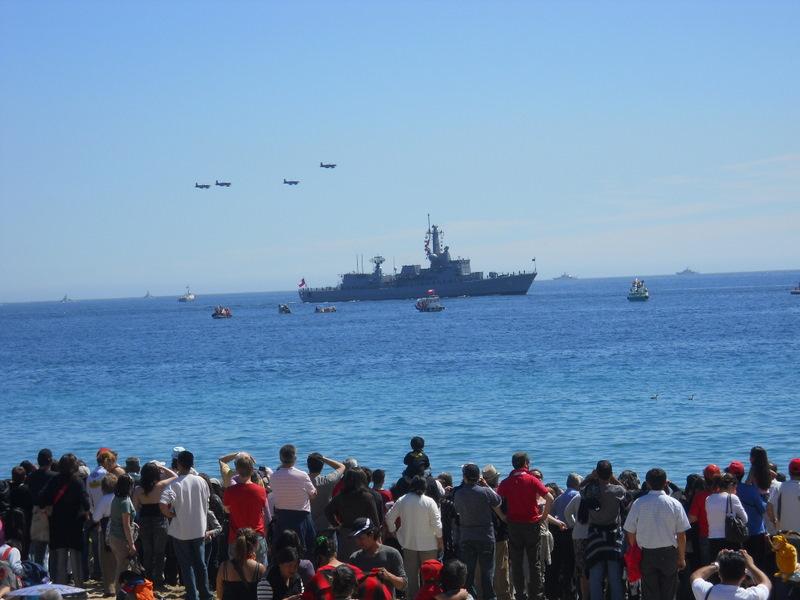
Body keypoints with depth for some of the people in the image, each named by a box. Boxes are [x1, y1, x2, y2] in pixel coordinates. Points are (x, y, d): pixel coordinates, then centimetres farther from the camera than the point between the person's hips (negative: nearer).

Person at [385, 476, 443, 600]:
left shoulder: (402, 500, -6)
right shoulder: (429, 502, -14)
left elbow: (389, 517, -2)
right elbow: (436, 523, -14)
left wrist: (393, 530, 14)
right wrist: (440, 539, 0)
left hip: (408, 543, 3)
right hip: (428, 543, -3)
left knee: (411, 573, 12)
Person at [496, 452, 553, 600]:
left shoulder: (505, 483, 0)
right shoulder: (532, 480, -6)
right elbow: (549, 498, -14)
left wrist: (505, 517, 7)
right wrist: (544, 516, -4)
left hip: (513, 525, 1)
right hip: (532, 525, -1)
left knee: (516, 563, 8)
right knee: (534, 562, 8)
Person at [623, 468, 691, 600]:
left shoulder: (638, 504, -8)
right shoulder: (674, 504, -7)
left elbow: (630, 533, -3)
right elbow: (681, 535, -3)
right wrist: (682, 558, 8)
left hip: (647, 553, 0)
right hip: (669, 553, 0)